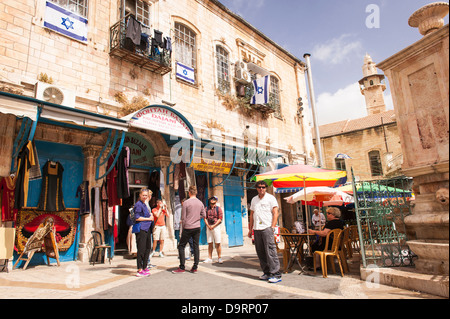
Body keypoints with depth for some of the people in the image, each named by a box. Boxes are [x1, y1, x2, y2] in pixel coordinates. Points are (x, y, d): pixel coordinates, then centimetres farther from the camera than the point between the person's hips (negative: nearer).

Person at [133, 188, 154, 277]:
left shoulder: (144, 204, 18)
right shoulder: (138, 204, -10)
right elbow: (137, 218, -17)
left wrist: (150, 216, 9)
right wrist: (148, 218, -12)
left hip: (147, 229, 10)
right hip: (141, 229, -10)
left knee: (148, 248, 14)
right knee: (141, 249, -5)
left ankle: (144, 267, 25)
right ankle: (140, 270, 2)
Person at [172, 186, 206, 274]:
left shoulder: (186, 203, -9)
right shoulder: (200, 203, 4)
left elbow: (183, 218, -6)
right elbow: (203, 215, 10)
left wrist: (183, 228, 4)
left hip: (188, 228, -4)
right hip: (197, 228, 5)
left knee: (181, 246, 6)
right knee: (196, 246, 9)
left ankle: (182, 268, 6)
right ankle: (195, 267, 12)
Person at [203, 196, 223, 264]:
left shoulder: (218, 208, 1)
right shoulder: (207, 209, 11)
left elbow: (220, 219, -5)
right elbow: (205, 218, 9)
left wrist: (213, 226, -11)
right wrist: (208, 226, -5)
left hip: (216, 226, -3)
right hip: (208, 226, 3)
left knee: (217, 243, -4)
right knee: (210, 243, 5)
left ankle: (219, 258, 2)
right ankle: (209, 258, 11)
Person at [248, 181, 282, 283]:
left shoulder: (270, 198, 2)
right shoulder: (254, 199, 17)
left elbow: (275, 213, -4)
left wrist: (273, 227, -14)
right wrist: (250, 229, 15)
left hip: (267, 228, -6)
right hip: (257, 229, 6)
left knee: (270, 251, -9)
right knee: (260, 252, 8)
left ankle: (276, 274, -3)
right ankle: (267, 273, 19)